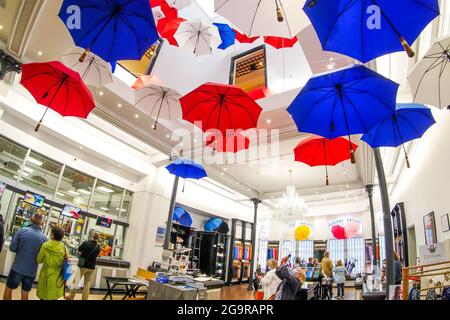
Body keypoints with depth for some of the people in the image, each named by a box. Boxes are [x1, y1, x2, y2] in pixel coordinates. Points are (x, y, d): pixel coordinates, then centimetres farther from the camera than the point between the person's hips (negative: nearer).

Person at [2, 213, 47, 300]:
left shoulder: (22, 230, -14)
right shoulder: (44, 237, -10)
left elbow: (12, 248, -9)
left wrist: (20, 251, 11)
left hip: (17, 267, -1)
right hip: (31, 271, 1)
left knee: (8, 289, 20)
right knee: (25, 293, 16)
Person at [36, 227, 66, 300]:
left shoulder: (46, 246, -15)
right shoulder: (64, 247, -10)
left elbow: (39, 260, -3)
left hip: (47, 275, -2)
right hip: (57, 276, 2)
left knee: (44, 297, 16)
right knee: (54, 297, 19)